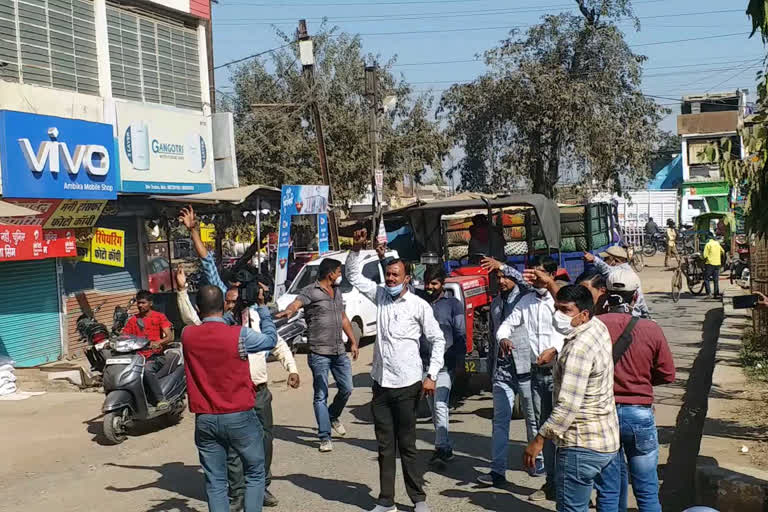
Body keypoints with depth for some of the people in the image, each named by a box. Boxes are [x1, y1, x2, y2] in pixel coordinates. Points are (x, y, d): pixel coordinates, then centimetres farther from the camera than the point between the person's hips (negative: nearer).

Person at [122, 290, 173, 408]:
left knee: (147, 369, -36)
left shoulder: (159, 317, 6)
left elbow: (170, 337, -5)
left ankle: (161, 399, -29)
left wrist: (158, 343, -25)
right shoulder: (133, 320, 17)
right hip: (139, 357, 4)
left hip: (156, 355, -4)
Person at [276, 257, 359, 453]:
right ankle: (324, 437, 6)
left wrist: (353, 342, 24)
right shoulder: (310, 292, -10)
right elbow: (296, 304, -29)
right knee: (321, 395, -1)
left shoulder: (337, 291, 15)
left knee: (347, 389, 11)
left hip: (339, 351, 7)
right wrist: (287, 312, -53)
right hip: (319, 352, -7)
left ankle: (333, 416, 38)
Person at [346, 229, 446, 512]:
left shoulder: (419, 306, -7)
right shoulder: (380, 295, 6)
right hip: (381, 384, 5)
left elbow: (438, 340, -3)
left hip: (407, 385, -4)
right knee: (385, 446, 10)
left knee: (407, 446, 3)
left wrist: (432, 376, -9)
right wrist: (356, 249, -2)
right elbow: (354, 276, 13)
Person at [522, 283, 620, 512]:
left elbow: (568, 405, -27)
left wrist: (539, 439, -22)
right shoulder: (599, 327, 4)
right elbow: (572, 297, 28)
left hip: (582, 445, -10)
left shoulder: (578, 349, -23)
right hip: (610, 440, 10)